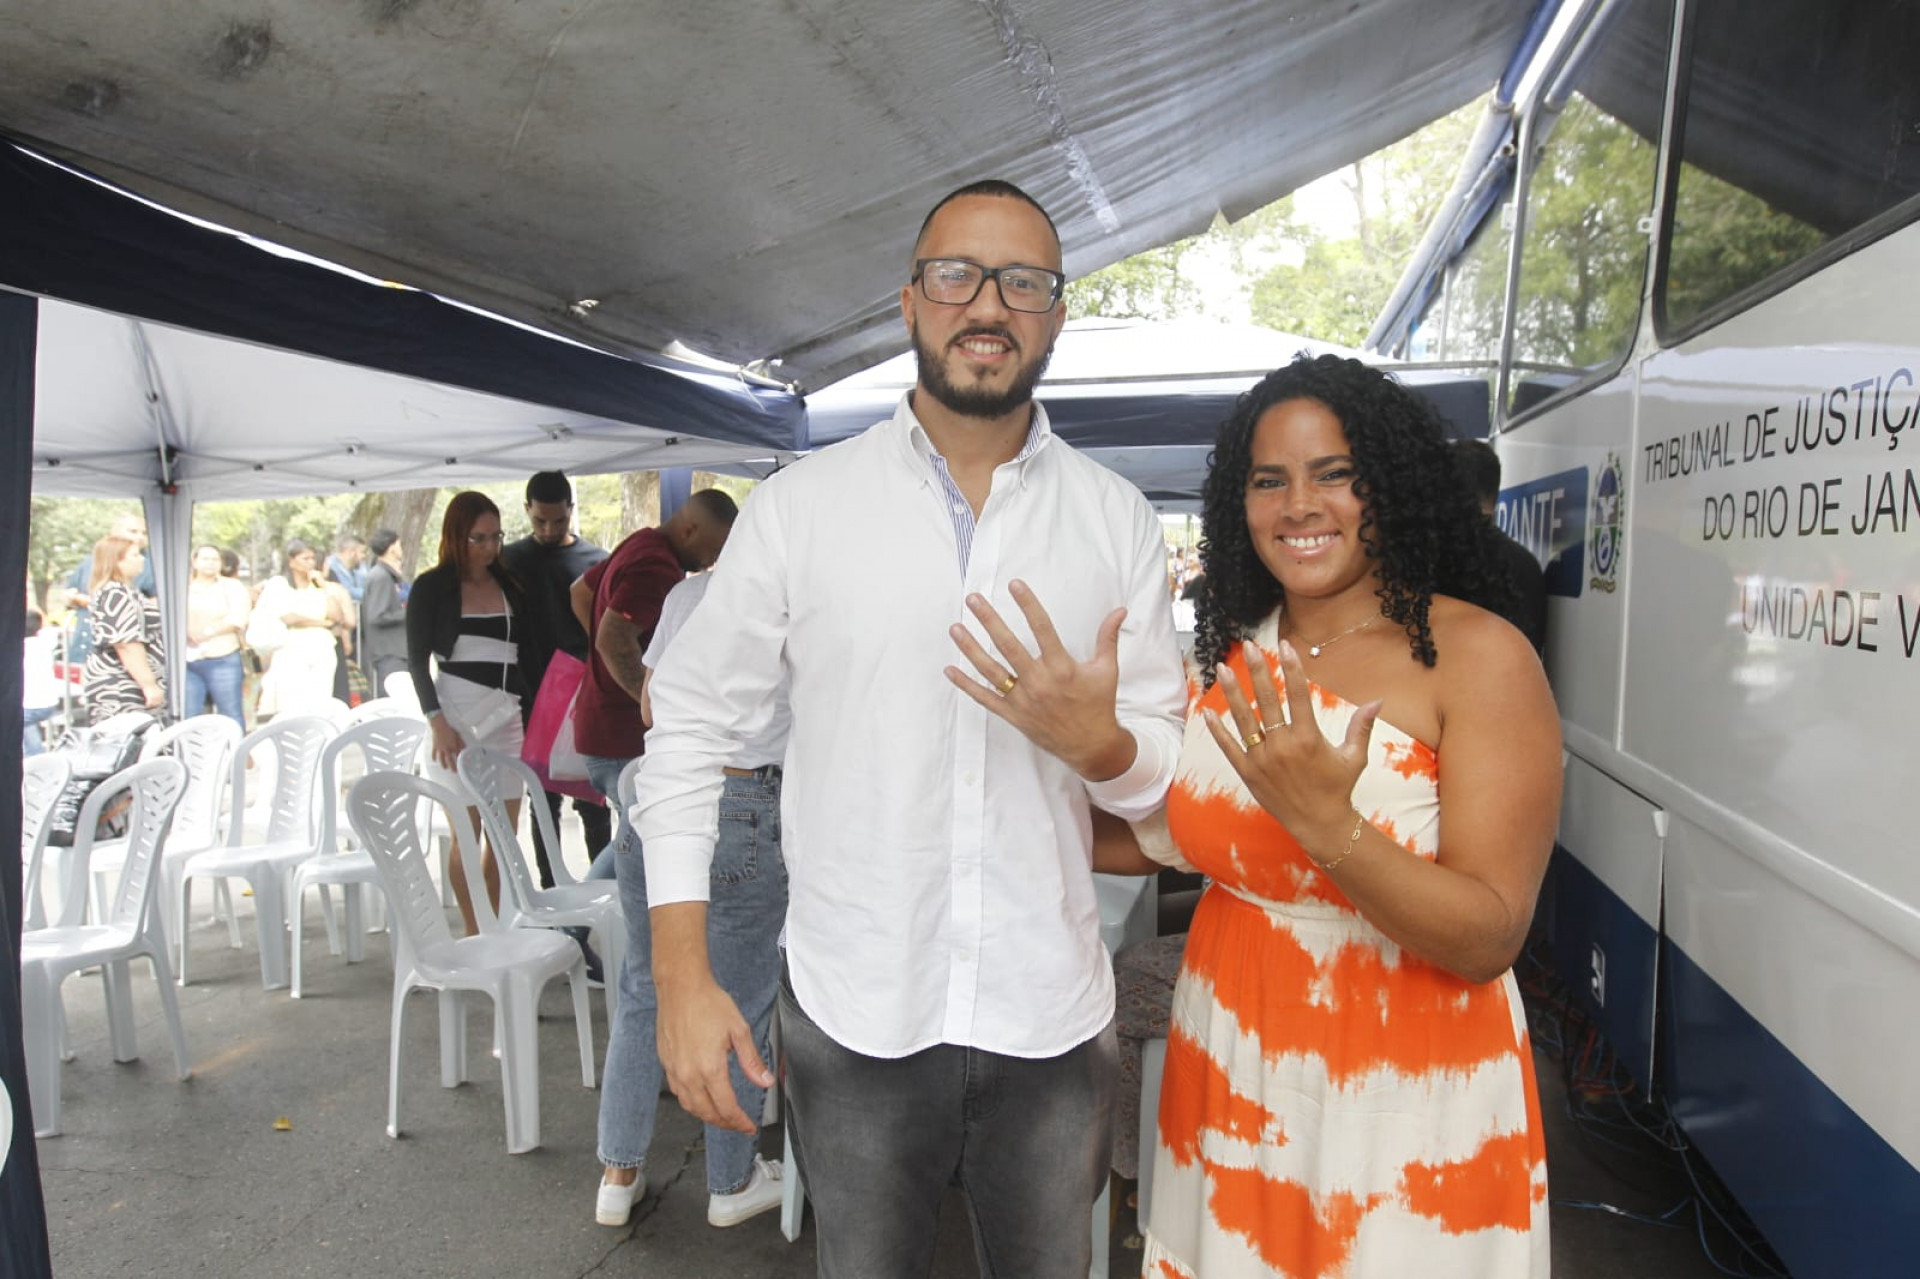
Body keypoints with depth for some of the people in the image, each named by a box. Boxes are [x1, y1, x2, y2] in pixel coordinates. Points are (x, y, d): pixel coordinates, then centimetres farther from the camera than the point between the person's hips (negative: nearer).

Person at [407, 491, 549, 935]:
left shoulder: (509, 584, 10)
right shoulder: (432, 587, 0)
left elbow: (529, 653, 12)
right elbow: (417, 659, -2)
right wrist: (437, 721, -12)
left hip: (508, 715, 4)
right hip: (459, 713, -4)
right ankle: (475, 935, 8)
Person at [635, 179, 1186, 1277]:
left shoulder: (1118, 521, 0)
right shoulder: (801, 506, -5)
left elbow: (1163, 777, 3)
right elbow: (692, 725, -2)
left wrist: (1094, 740, -21)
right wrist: (684, 977, -7)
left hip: (1054, 1018, 2)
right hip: (853, 1014, -1)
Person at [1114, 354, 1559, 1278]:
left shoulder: (1478, 656, -16)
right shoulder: (1231, 655, 0)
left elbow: (1490, 940, -21)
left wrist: (1326, 822, -34)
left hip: (1403, 1090, -4)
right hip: (1231, 1066, 5)